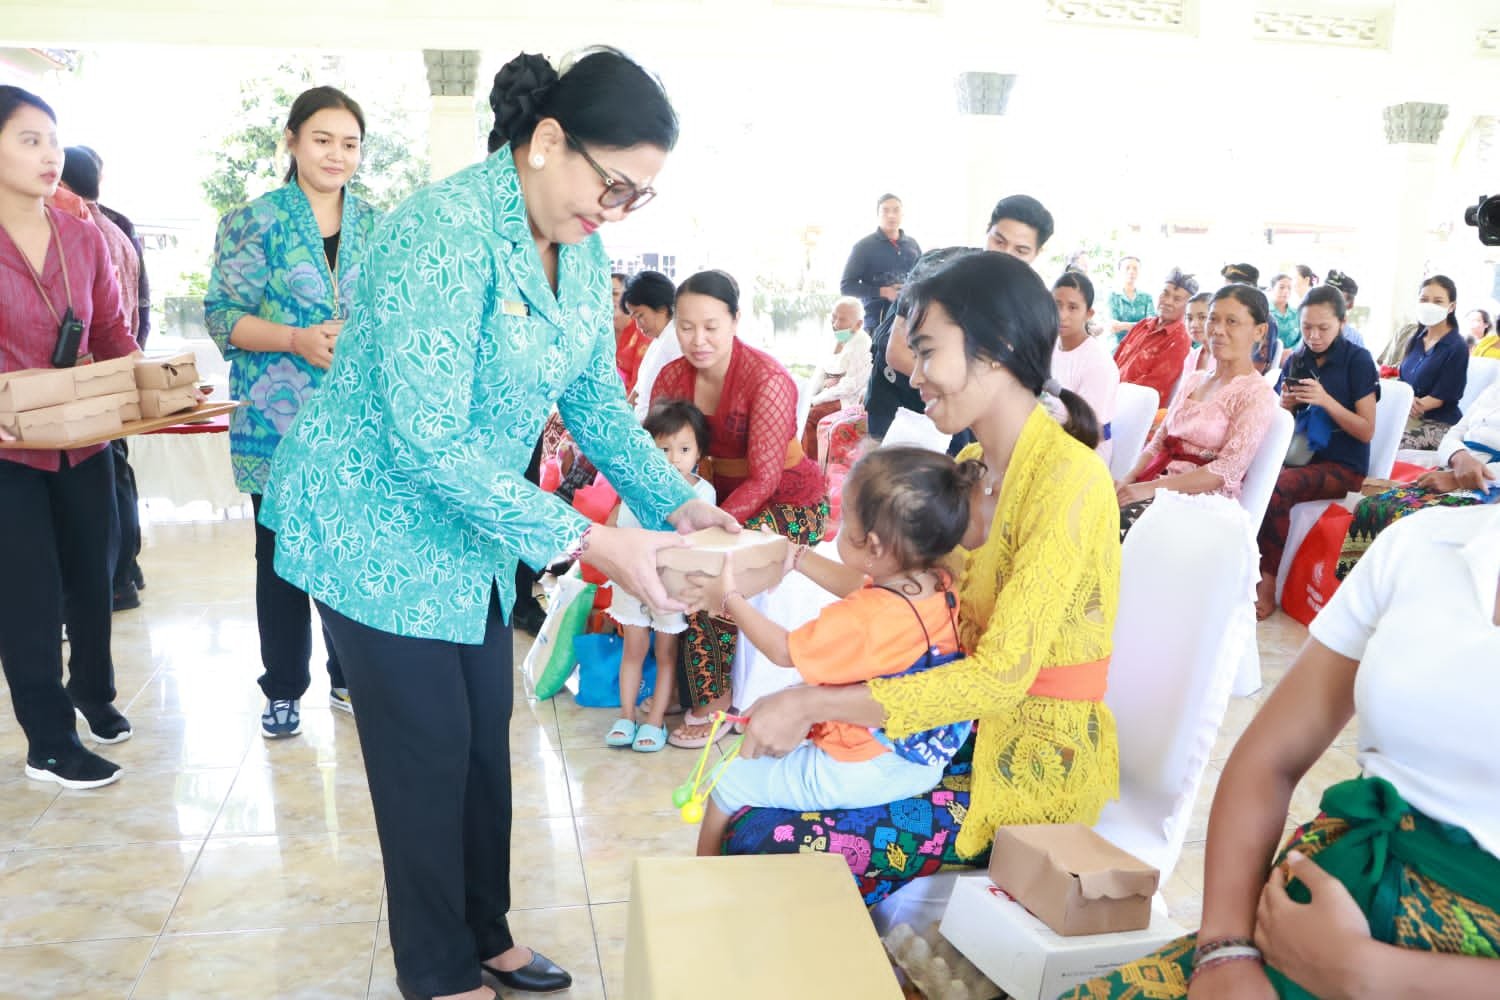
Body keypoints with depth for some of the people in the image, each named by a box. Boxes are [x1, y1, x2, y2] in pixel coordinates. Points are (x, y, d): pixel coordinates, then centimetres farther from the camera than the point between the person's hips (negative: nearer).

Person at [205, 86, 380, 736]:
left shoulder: (377, 227, 10)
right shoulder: (254, 223, 0)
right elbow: (223, 314, -4)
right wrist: (297, 339, -18)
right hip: (278, 421, -2)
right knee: (281, 553, 6)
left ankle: (350, 675, 26)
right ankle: (283, 690, 19)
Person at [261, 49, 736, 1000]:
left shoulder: (581, 249, -2)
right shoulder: (447, 229, -28)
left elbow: (595, 397, 5)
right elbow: (426, 441, -32)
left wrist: (680, 502, -9)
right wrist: (588, 540, -33)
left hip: (474, 530, 8)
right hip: (378, 529, -7)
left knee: (486, 740, 15)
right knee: (429, 755, 4)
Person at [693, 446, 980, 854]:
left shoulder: (859, 622, -33)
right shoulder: (940, 584, -10)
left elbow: (783, 650, -15)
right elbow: (859, 586, 11)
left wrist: (730, 599, -2)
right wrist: (798, 558, 18)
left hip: (859, 775, -9)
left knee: (729, 783, 9)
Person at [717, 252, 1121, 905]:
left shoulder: (1067, 478, -20)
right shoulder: (970, 468, 9)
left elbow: (1001, 675, -26)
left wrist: (811, 704, -25)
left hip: (1033, 771, -8)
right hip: (971, 734, 8)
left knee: (764, 845, -15)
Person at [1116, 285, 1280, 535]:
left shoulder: (1258, 395, -4)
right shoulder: (1194, 380, 19)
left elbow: (1228, 470, -14)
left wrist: (1152, 487, -21)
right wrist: (1128, 480, -5)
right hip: (1159, 485, 6)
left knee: (1115, 524, -33)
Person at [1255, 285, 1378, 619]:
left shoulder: (1357, 360, -3)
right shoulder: (1296, 361, 10)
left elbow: (1366, 431, -7)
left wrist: (1326, 401, -19)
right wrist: (1284, 406, -5)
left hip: (1342, 466, -5)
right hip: (1297, 456, 5)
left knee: (1276, 488, -34)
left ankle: (1267, 585, -21)